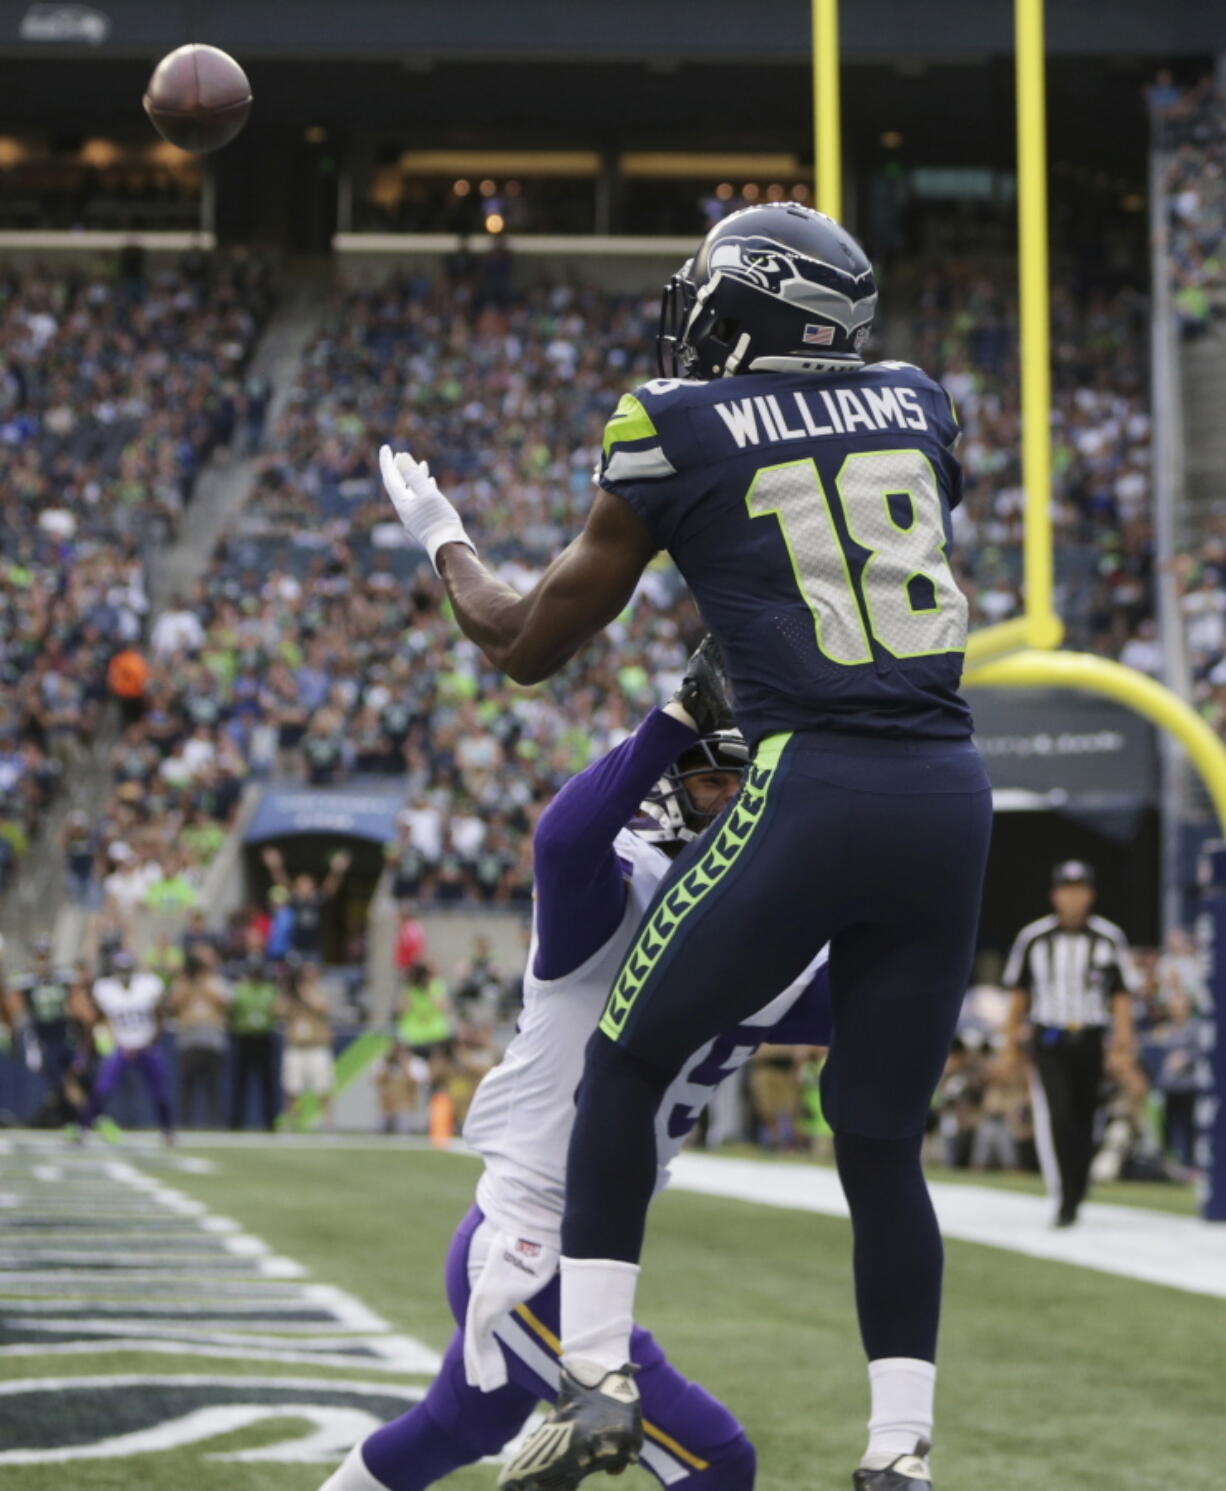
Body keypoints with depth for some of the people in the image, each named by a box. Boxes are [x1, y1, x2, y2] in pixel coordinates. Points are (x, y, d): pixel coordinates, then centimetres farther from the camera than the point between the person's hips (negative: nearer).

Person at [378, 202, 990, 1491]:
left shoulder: (675, 430, 1)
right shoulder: (918, 404, 13)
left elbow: (529, 646, 11)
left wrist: (440, 540, 28)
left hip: (812, 791, -4)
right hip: (951, 800, 4)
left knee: (626, 1063, 15)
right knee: (882, 1142, 13)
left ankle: (595, 1383, 8)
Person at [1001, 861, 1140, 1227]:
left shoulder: (1109, 938, 2)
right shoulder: (1034, 937, 4)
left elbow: (1122, 994, 3)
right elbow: (1020, 992, 13)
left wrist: (1123, 1045, -6)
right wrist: (1012, 1039, 11)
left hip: (1090, 1041, 1)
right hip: (1048, 1041, -1)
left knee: (1083, 1123, 6)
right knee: (1055, 1117, -16)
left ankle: (1075, 1196, 21)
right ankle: (1064, 1202, -18)